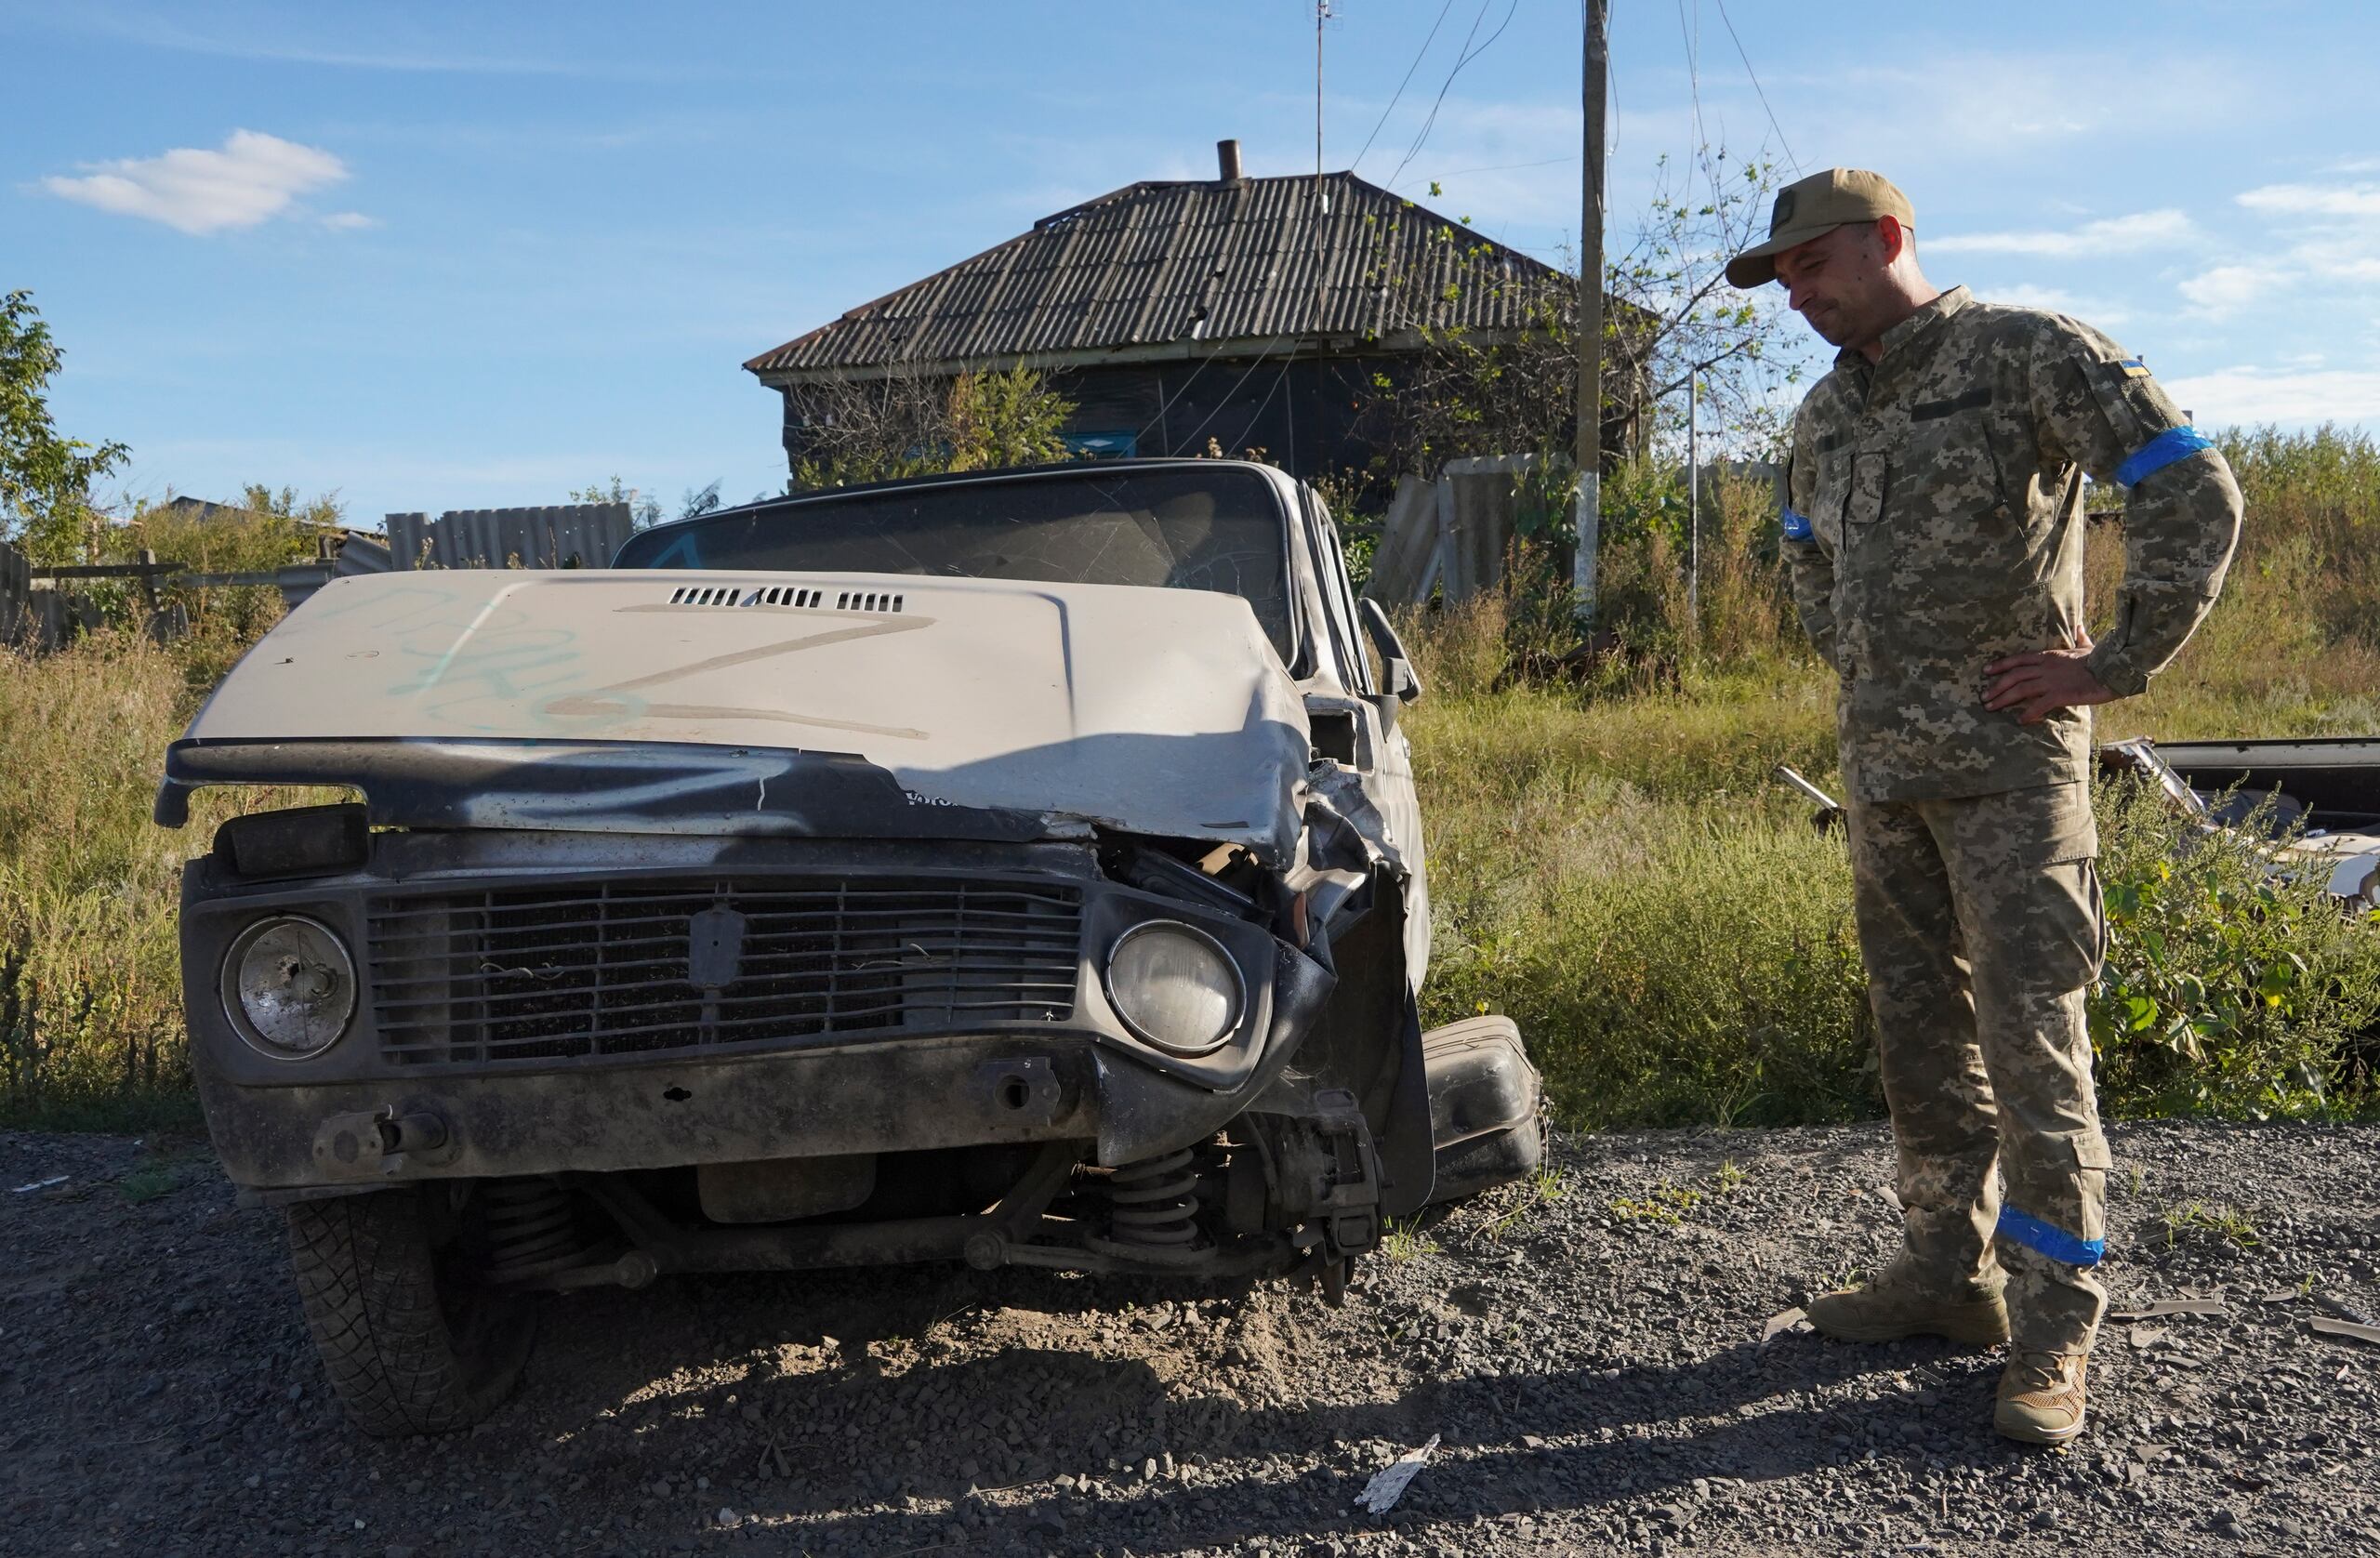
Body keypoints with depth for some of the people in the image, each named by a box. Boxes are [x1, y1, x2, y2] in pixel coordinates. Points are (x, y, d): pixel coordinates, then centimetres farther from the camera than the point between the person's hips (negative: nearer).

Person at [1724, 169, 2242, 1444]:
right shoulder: (1826, 413, 14)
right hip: (1877, 763, 7)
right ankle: (1949, 1269, 25)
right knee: (1917, 1030, 12)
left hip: (2008, 761, -7)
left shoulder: (2031, 354, -7)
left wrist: (2115, 664, -11)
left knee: (2030, 1040, -6)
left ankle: (2051, 1334, 4)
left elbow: (2195, 496, -12)